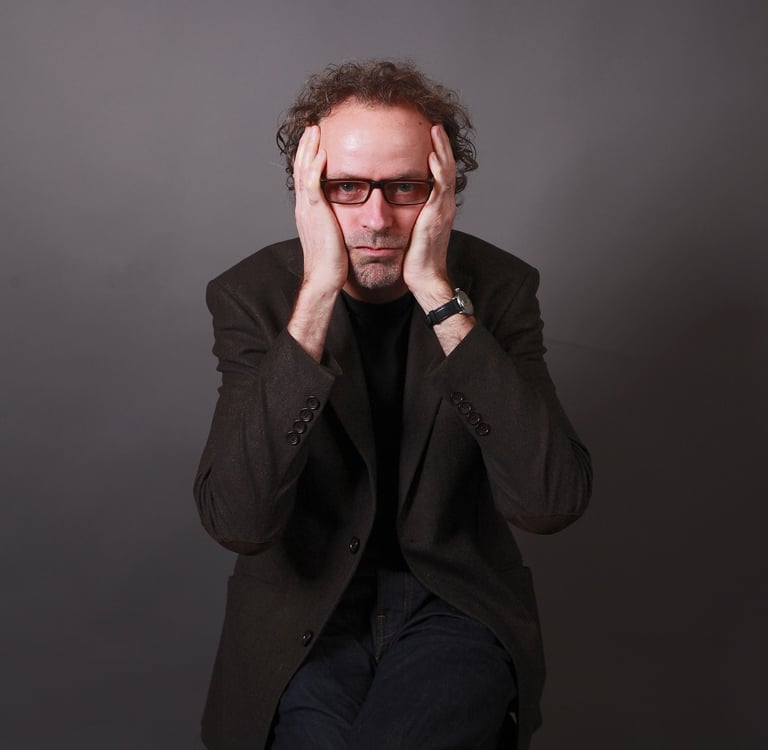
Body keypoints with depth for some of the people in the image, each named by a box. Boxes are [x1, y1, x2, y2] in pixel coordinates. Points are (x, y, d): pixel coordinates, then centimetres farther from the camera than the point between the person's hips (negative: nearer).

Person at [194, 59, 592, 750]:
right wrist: (318, 293, -27)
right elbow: (238, 523, -23)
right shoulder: (253, 295, -9)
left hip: (456, 597, 0)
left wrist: (439, 294, -25)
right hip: (305, 606, 1)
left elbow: (552, 503, -22)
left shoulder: (498, 286, -8)